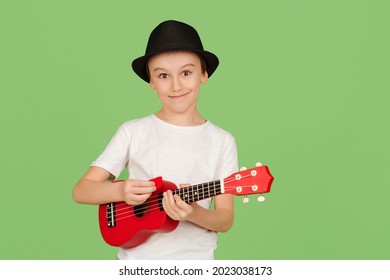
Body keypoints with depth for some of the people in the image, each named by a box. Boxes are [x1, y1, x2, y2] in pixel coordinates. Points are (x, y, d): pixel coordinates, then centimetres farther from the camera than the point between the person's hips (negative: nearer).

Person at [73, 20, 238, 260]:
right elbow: (81, 191, 0)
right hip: (135, 257, 1)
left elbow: (226, 219, 0)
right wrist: (121, 190, -18)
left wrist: (194, 213, -19)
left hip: (194, 259, 0)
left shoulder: (222, 141, 0)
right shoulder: (133, 132, 1)